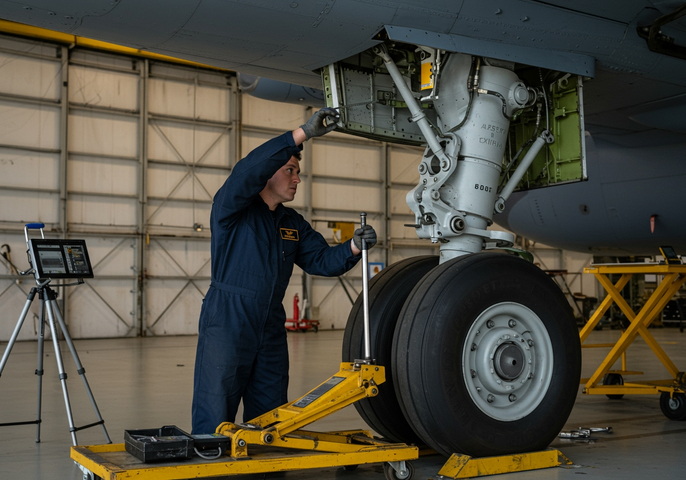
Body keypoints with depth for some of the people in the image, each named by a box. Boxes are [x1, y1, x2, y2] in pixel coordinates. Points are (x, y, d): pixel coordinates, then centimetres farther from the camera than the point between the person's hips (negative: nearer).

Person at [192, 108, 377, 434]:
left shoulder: (294, 224, 16)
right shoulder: (231, 209, -5)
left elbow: (321, 260, 7)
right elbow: (247, 171, -23)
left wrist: (353, 248, -14)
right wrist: (303, 133, -29)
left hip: (271, 331, 7)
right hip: (226, 325, -6)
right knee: (213, 422, -5)